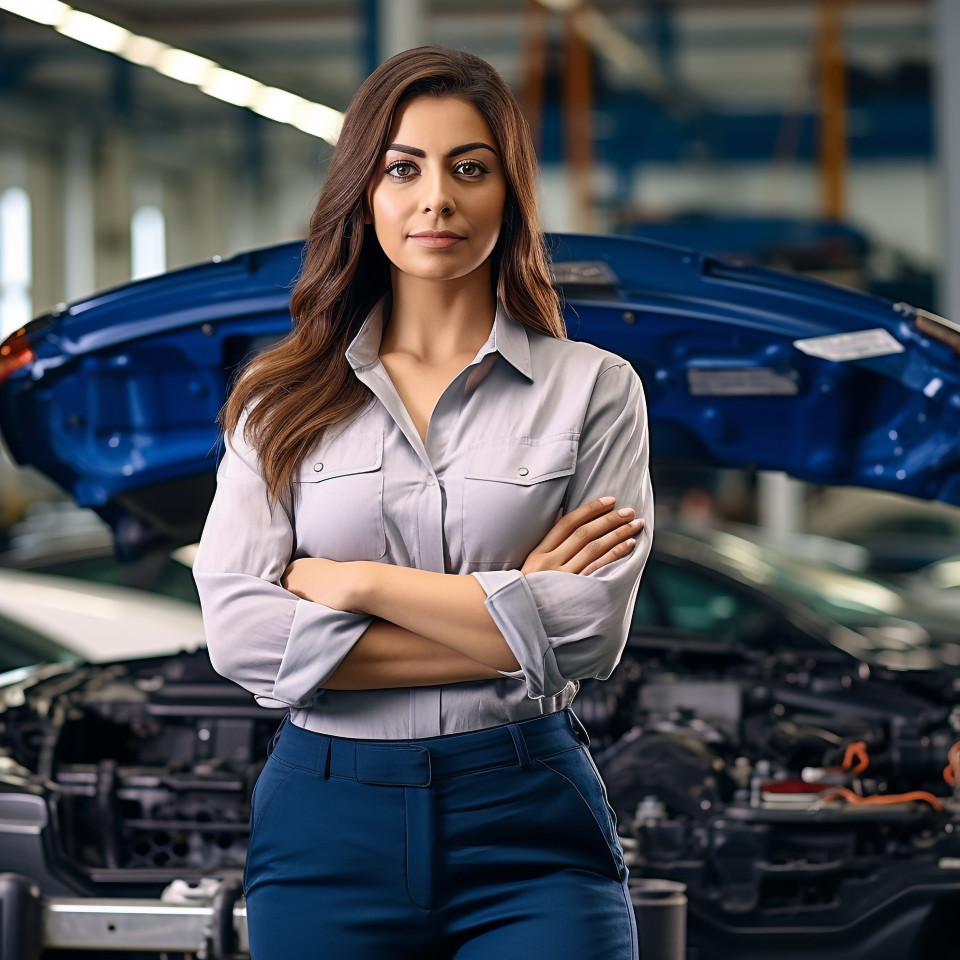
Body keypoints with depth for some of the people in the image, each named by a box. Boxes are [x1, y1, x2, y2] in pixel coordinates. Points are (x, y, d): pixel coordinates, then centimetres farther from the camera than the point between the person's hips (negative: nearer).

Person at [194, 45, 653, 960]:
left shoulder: (592, 388, 3)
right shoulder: (282, 401, 6)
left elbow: (591, 630, -9)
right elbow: (237, 632, -7)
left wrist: (358, 582, -10)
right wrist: (505, 625, -10)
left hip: (526, 821, -1)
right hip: (325, 823, 1)